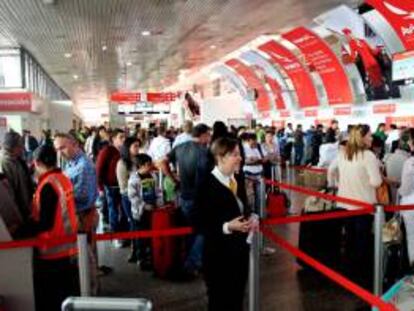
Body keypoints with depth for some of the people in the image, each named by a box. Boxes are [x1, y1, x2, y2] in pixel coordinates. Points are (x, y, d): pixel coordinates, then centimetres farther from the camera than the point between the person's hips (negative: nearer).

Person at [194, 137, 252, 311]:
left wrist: (248, 221, -5)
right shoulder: (207, 186, -20)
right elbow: (200, 225, -21)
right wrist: (227, 227, -30)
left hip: (241, 251, 7)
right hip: (218, 255, -7)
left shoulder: (236, 180, 5)